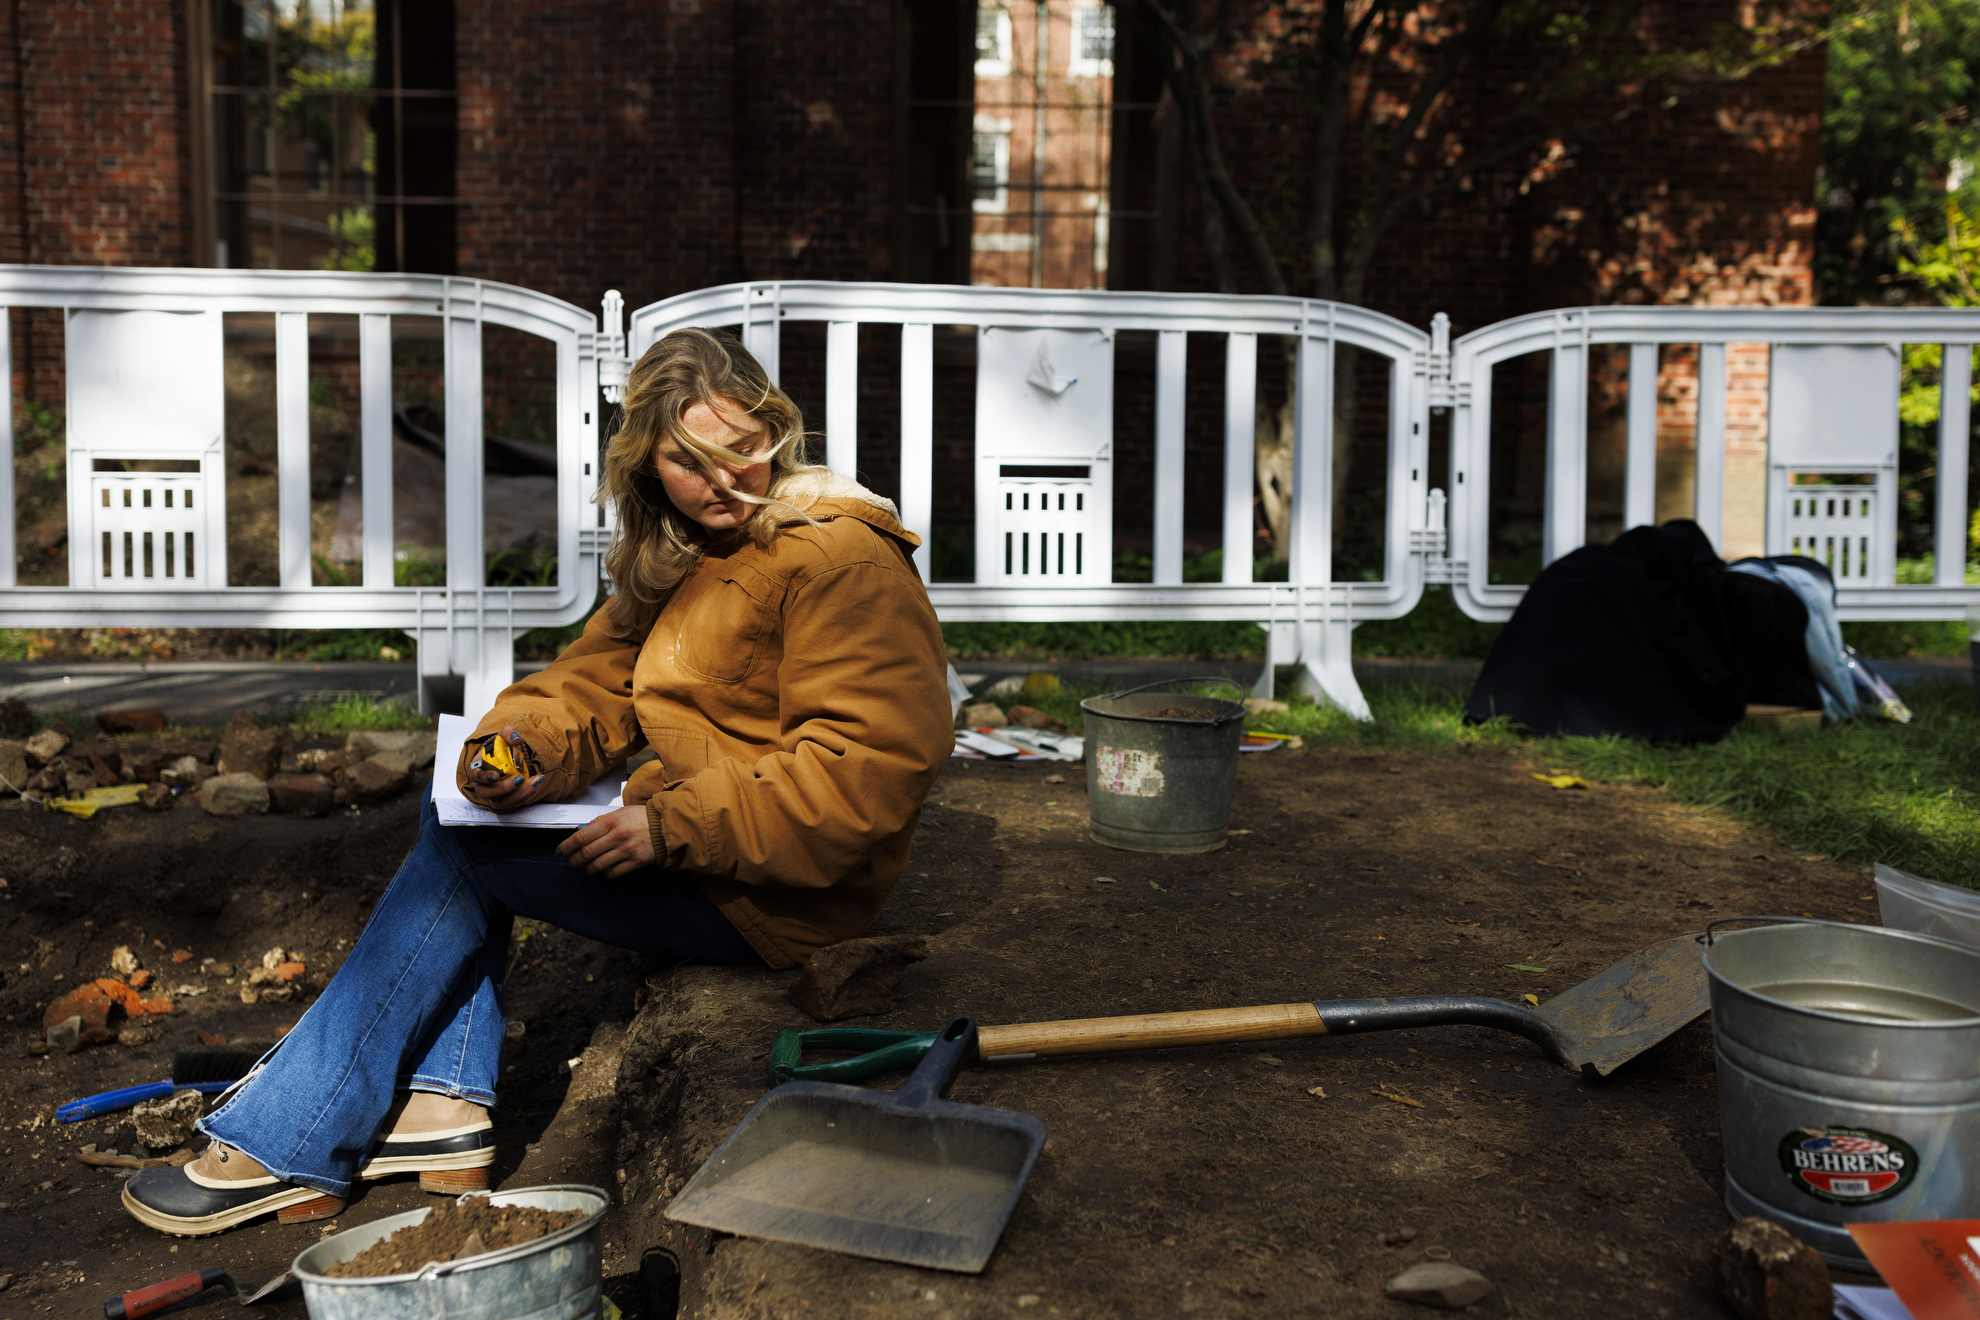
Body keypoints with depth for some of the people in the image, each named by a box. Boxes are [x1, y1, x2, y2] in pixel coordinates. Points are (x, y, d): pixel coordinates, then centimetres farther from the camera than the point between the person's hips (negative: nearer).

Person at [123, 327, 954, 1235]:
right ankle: (449, 1106, 0)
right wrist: (524, 741, -16)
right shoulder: (676, 559, 13)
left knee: (462, 852, -12)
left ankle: (286, 1149, -1)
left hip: (775, 890, -10)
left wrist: (671, 828, -26)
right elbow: (597, 682, 7)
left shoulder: (840, 561, -17)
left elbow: (868, 769, -24)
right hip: (684, 843, 10)